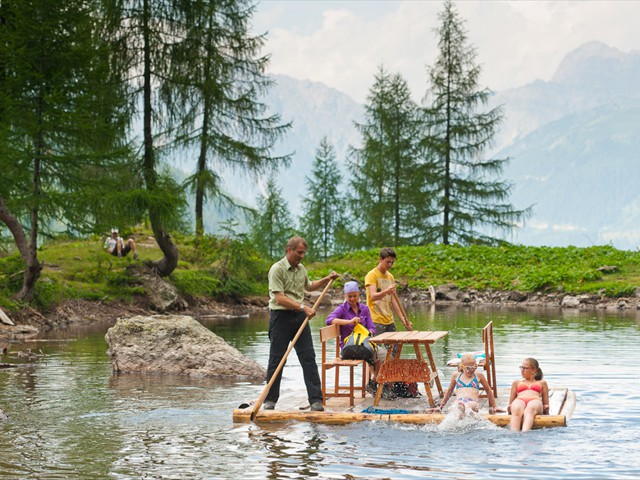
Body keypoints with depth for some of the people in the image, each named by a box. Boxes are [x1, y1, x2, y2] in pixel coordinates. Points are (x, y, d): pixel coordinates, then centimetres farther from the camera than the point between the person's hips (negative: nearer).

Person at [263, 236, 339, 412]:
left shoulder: (301, 269, 13)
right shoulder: (277, 269, -12)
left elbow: (309, 286, 35)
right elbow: (280, 299, -20)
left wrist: (327, 279, 21)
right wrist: (303, 307, -25)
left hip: (299, 317, 6)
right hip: (281, 316, -6)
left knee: (308, 357, -1)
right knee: (276, 359, 0)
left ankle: (316, 399, -2)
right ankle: (270, 399, 10)